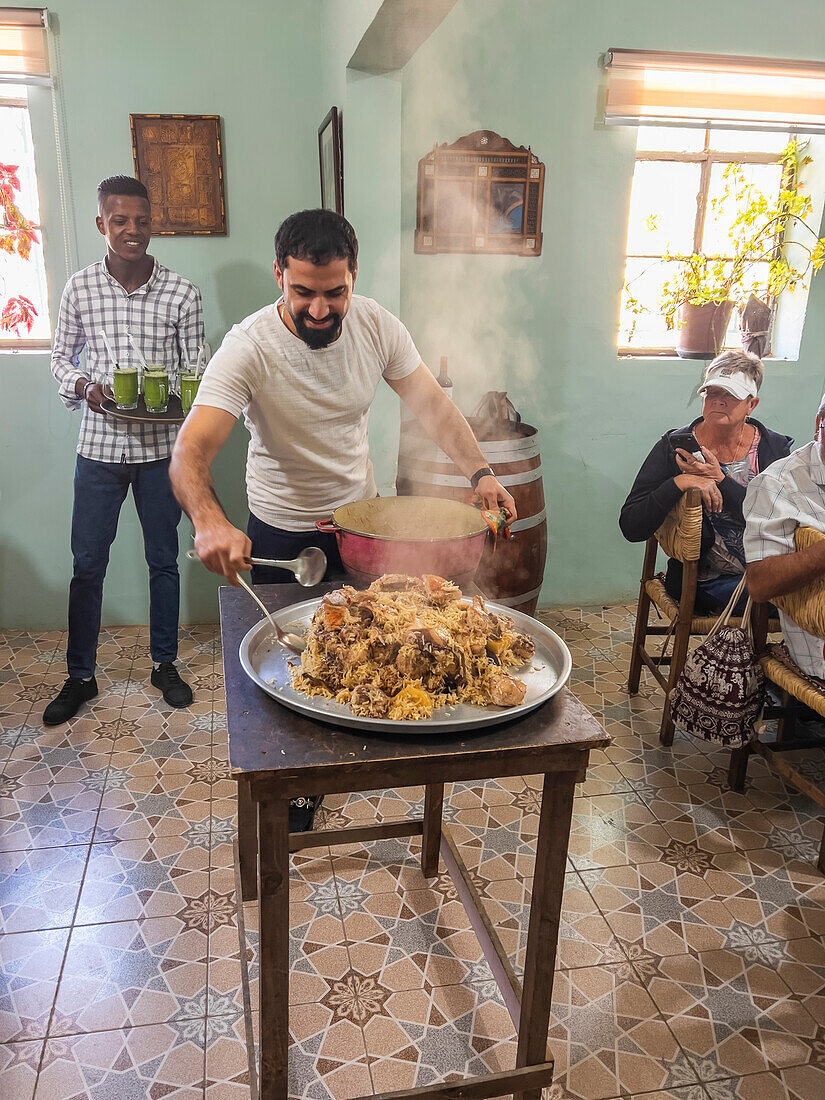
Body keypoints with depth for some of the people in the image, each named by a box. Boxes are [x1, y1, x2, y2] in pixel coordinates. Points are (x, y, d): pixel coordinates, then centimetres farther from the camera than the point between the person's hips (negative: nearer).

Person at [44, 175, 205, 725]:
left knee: (164, 560, 11)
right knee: (87, 565, 7)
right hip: (100, 445, 1)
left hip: (161, 447, -1)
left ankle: (165, 664, 28)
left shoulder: (182, 292, -3)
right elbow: (62, 356, 11)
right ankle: (81, 677, 23)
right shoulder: (80, 288, 1)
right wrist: (83, 385, -10)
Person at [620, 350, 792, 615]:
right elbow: (631, 528, -10)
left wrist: (720, 481, -17)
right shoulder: (674, 446, -2)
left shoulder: (776, 448, 5)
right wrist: (678, 483, -23)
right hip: (709, 582, -4)